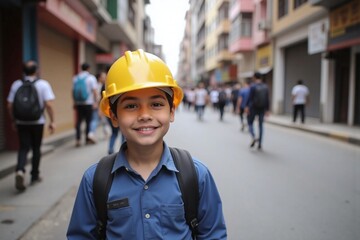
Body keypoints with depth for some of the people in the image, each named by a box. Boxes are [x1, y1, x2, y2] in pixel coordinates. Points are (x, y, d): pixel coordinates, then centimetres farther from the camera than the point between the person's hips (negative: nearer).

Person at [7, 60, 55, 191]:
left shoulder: (16, 84, 0)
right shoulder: (43, 84, -7)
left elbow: (10, 105, 1)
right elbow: (48, 104, -15)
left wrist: (13, 120, 14)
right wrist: (52, 121, -7)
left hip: (21, 122, 1)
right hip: (37, 122, -1)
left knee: (23, 148, 6)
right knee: (36, 149, 12)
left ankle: (20, 170, -19)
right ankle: (35, 176, 22)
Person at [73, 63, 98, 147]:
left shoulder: (75, 78, 6)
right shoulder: (91, 78, -3)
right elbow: (94, 91, -10)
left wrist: (74, 102, 15)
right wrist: (95, 102, -6)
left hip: (78, 103, 3)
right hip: (88, 103, -3)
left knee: (78, 121, 7)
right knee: (88, 121, 6)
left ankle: (78, 139, 4)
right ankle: (87, 138, 11)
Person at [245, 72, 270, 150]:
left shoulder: (253, 86, -9)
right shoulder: (265, 86, 4)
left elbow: (250, 97, -15)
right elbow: (267, 99, 4)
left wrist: (247, 107, -14)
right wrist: (267, 109, 9)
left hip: (253, 108, -4)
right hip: (262, 108, 4)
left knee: (250, 123, 10)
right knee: (261, 125, 9)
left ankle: (253, 137, -14)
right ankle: (260, 143, 8)